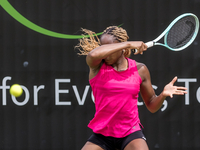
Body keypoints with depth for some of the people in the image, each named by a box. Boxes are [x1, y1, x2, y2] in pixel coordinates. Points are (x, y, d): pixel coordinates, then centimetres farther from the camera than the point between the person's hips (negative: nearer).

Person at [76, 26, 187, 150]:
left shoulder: (139, 69, 3)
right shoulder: (98, 66, -2)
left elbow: (152, 106, 11)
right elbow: (93, 54, -29)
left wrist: (163, 95, -12)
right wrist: (128, 44, -23)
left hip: (131, 134, 0)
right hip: (102, 134, 1)